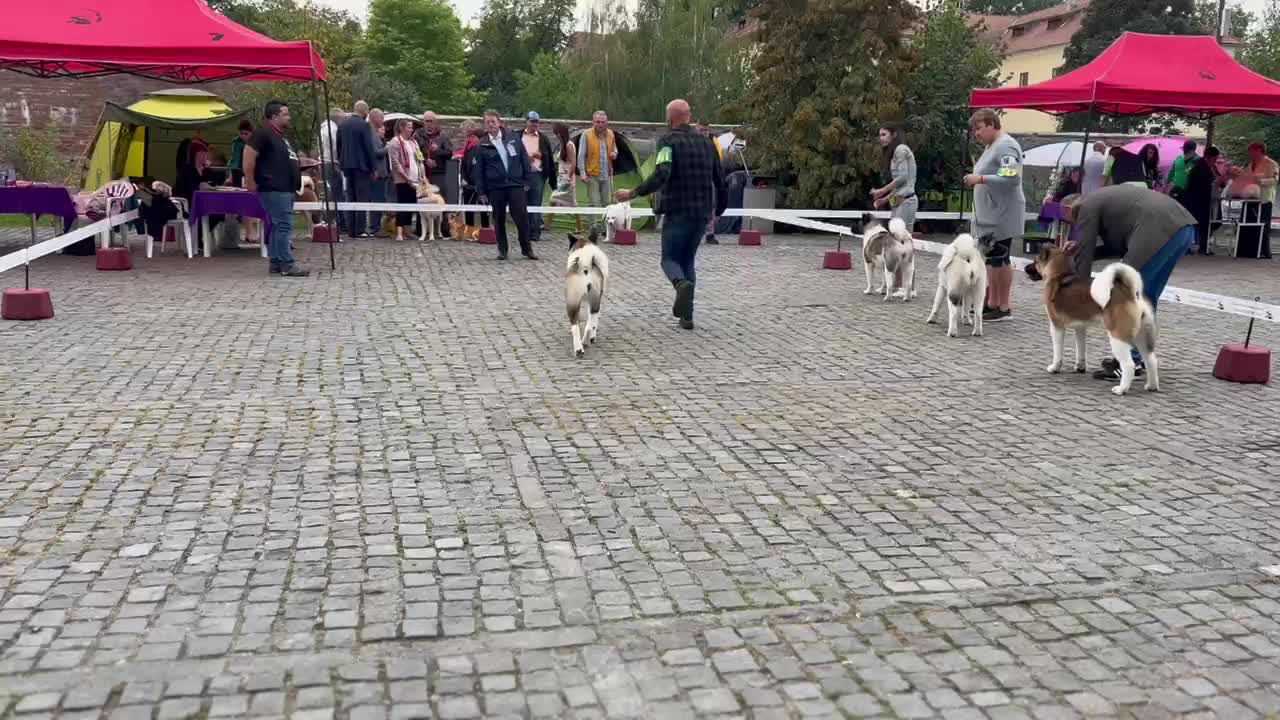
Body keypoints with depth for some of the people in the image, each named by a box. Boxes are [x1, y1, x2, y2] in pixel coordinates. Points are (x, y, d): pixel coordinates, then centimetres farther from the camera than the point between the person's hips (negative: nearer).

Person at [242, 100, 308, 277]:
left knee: (278, 226, 11)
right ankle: (287, 265, -12)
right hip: (274, 189, -10)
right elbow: (248, 158, -16)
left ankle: (276, 262, 16)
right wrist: (251, 183, -16)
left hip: (286, 189, 10)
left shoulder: (281, 136, 20)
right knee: (284, 225, -12)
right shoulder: (263, 134, -10)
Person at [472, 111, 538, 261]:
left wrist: (527, 180, 4)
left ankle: (526, 249, 7)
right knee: (499, 220, 6)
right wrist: (481, 191, 0)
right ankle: (502, 250, 16)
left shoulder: (513, 138, 4)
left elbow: (524, 159, 8)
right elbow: (477, 170, 4)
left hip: (516, 185, 0)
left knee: (522, 217, -4)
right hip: (495, 188, 0)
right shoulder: (482, 145, 2)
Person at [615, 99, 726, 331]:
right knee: (688, 260, 17)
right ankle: (685, 313, 9)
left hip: (677, 213, -5)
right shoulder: (706, 142, 10)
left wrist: (632, 193, -18)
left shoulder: (669, 141, -8)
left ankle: (682, 284, -26)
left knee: (670, 259, 8)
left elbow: (661, 175, -23)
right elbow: (719, 180, 13)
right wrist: (718, 210, 25)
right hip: (702, 213, 5)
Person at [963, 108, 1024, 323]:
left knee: (999, 259, -4)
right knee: (989, 259, 11)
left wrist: (980, 179, -24)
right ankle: (992, 303, 18)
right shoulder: (991, 146, 16)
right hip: (988, 215, 10)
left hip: (1002, 215, -10)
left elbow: (1011, 178, -25)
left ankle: (1003, 308, 4)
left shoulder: (1006, 146, -15)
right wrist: (975, 180, 11)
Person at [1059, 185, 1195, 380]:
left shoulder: (1087, 207, 7)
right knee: (1146, 295, 20)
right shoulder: (1104, 199, 32)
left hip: (1160, 232, -10)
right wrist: (1082, 247, 28)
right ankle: (1137, 356, 27)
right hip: (1183, 226, 10)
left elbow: (1084, 257, 4)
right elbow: (1120, 244, 32)